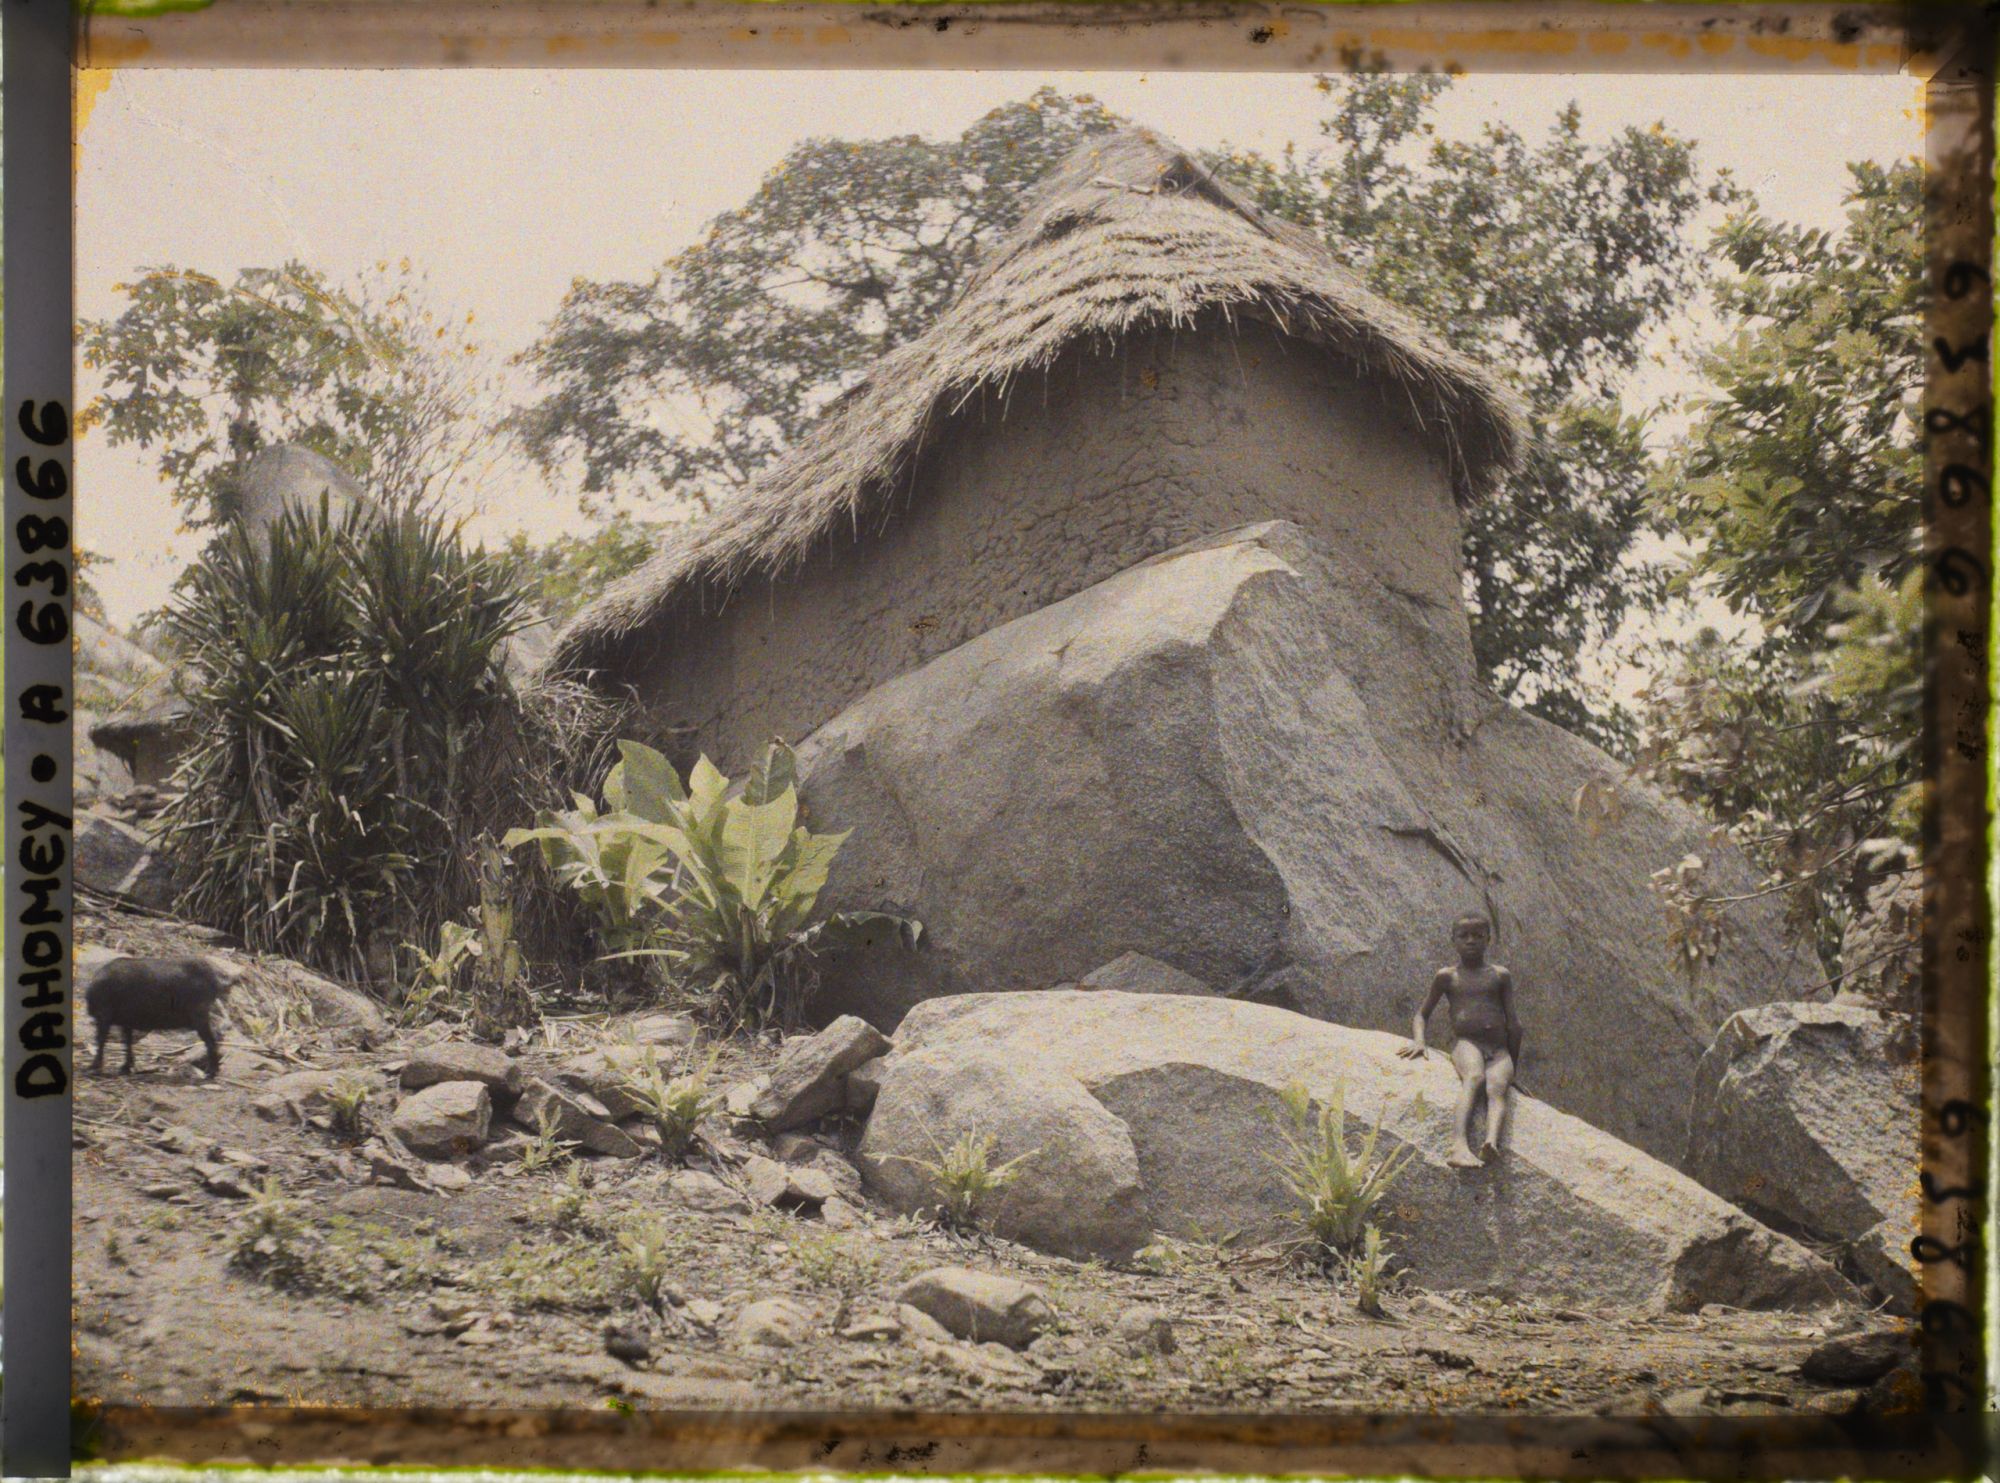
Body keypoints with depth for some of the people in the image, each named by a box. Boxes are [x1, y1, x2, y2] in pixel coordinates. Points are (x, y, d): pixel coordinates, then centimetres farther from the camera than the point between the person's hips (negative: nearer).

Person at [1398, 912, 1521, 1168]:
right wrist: (1418, 1041, -3)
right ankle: (1461, 1145, -57)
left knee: (1497, 1086, -31)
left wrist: (1513, 1067, 13)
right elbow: (1422, 1014, 18)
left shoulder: (1500, 975, 16)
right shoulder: (1447, 976, 14)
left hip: (1499, 1050, 2)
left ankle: (1492, 1142, -59)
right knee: (1474, 1077, -36)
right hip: (1465, 1044, -2)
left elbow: (1513, 1024, 16)